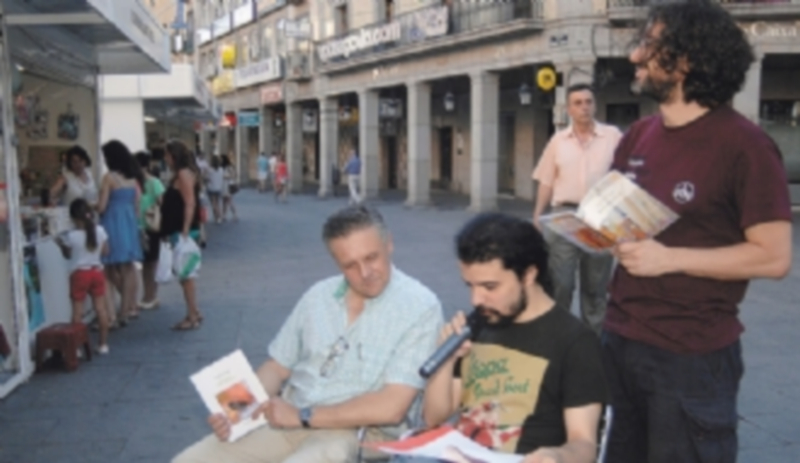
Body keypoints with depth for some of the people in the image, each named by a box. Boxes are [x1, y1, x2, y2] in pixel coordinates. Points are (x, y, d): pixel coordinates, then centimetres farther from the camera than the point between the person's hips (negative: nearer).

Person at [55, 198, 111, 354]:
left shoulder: (70, 236, -13)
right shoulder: (100, 231, -6)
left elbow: (68, 255, -1)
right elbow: (105, 252, 4)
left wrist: (61, 245, 14)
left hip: (79, 274, -3)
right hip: (97, 272, 3)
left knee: (77, 310, 4)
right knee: (101, 307, 9)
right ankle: (103, 344, 15)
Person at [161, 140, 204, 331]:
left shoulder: (184, 174, -14)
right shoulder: (182, 174, 16)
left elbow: (190, 204, -21)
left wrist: (185, 232, -25)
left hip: (183, 231, -10)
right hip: (179, 230, 10)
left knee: (185, 274, -6)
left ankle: (192, 317, -1)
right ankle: (194, 313, 20)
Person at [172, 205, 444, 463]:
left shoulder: (419, 307, -10)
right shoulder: (318, 296, 9)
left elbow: (390, 407, -17)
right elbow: (278, 367, 14)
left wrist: (303, 416, -14)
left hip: (356, 434, -5)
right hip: (287, 421, 6)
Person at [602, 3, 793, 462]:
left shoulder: (744, 145, -13)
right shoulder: (638, 135, 8)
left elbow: (774, 256, -16)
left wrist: (669, 258, -21)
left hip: (692, 355, -7)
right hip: (620, 339, 7)